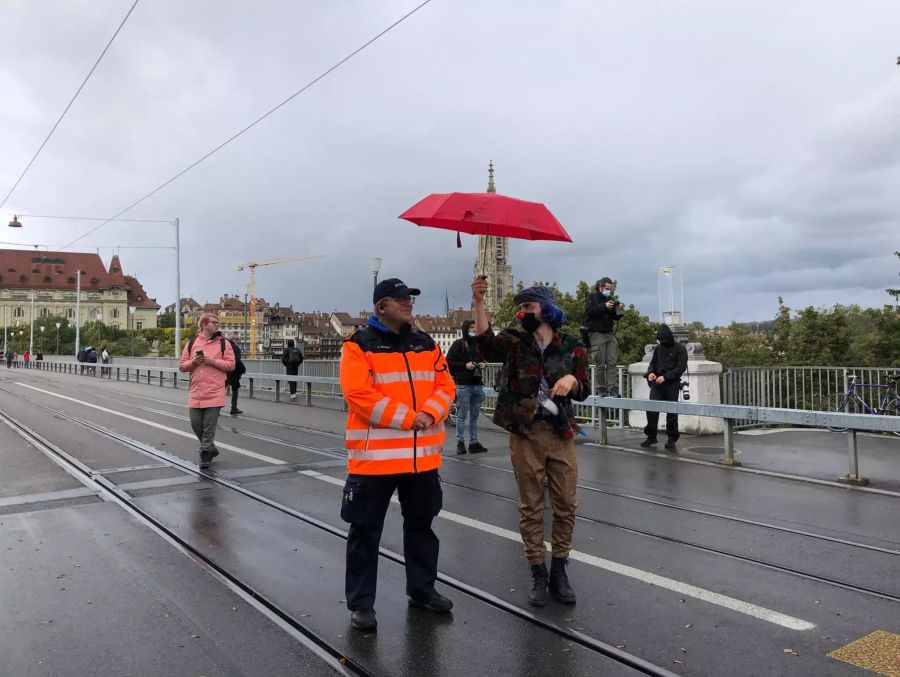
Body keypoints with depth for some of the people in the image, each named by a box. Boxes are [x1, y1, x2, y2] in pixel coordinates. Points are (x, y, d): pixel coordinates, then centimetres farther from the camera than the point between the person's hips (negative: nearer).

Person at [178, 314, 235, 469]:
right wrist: (193, 362, -9)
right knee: (195, 423, 5)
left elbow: (230, 364, -2)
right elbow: (182, 366, 10)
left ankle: (205, 454, 8)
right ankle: (210, 448, 26)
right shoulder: (191, 344, 10)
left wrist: (212, 361, -13)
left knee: (209, 425, -3)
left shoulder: (223, 343, 3)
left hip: (214, 392, -3)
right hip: (196, 392, 3)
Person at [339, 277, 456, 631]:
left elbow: (445, 386, 7)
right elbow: (359, 395, -17)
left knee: (421, 523, 18)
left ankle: (422, 588, 36)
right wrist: (407, 418, -17)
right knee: (366, 529, 4)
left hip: (422, 454, 6)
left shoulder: (426, 344, 11)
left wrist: (429, 414, -13)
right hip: (374, 455, -5)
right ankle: (361, 603, 18)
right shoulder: (359, 345, -7)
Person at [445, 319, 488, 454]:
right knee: (463, 415, -1)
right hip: (463, 385, -6)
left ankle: (474, 442, 14)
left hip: (477, 384, 6)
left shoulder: (478, 344, 16)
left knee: (475, 416, 9)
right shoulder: (458, 344, -1)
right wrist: (465, 365, -13)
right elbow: (448, 361, -5)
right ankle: (460, 442, 7)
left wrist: (483, 364, 7)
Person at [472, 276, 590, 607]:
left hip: (561, 435, 1)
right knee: (531, 507, 7)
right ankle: (538, 574, 21)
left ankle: (559, 571, 25)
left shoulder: (571, 347, 3)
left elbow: (583, 391, 7)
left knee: (566, 506, 8)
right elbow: (487, 344, -22)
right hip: (525, 435, -1)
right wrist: (479, 302, -35)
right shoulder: (515, 342, 0)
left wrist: (572, 379, -17)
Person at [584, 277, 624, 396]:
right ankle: (601, 390, 1)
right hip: (597, 334, -5)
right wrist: (604, 307, -19)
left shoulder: (610, 298, 19)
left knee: (612, 363, -3)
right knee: (600, 364, -4)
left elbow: (616, 317, 19)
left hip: (610, 334, 5)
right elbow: (588, 312, -14)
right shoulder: (592, 297, 4)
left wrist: (619, 310, -3)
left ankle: (613, 389, -7)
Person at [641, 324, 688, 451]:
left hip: (672, 384, -4)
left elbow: (681, 367, -10)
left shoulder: (680, 349, -1)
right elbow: (652, 363, 20)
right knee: (652, 409, -5)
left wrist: (665, 376, -19)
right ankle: (651, 436, 7)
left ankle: (672, 439, 11)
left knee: (672, 412, 0)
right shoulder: (658, 348, 14)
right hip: (657, 383, 4)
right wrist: (650, 372, -4)